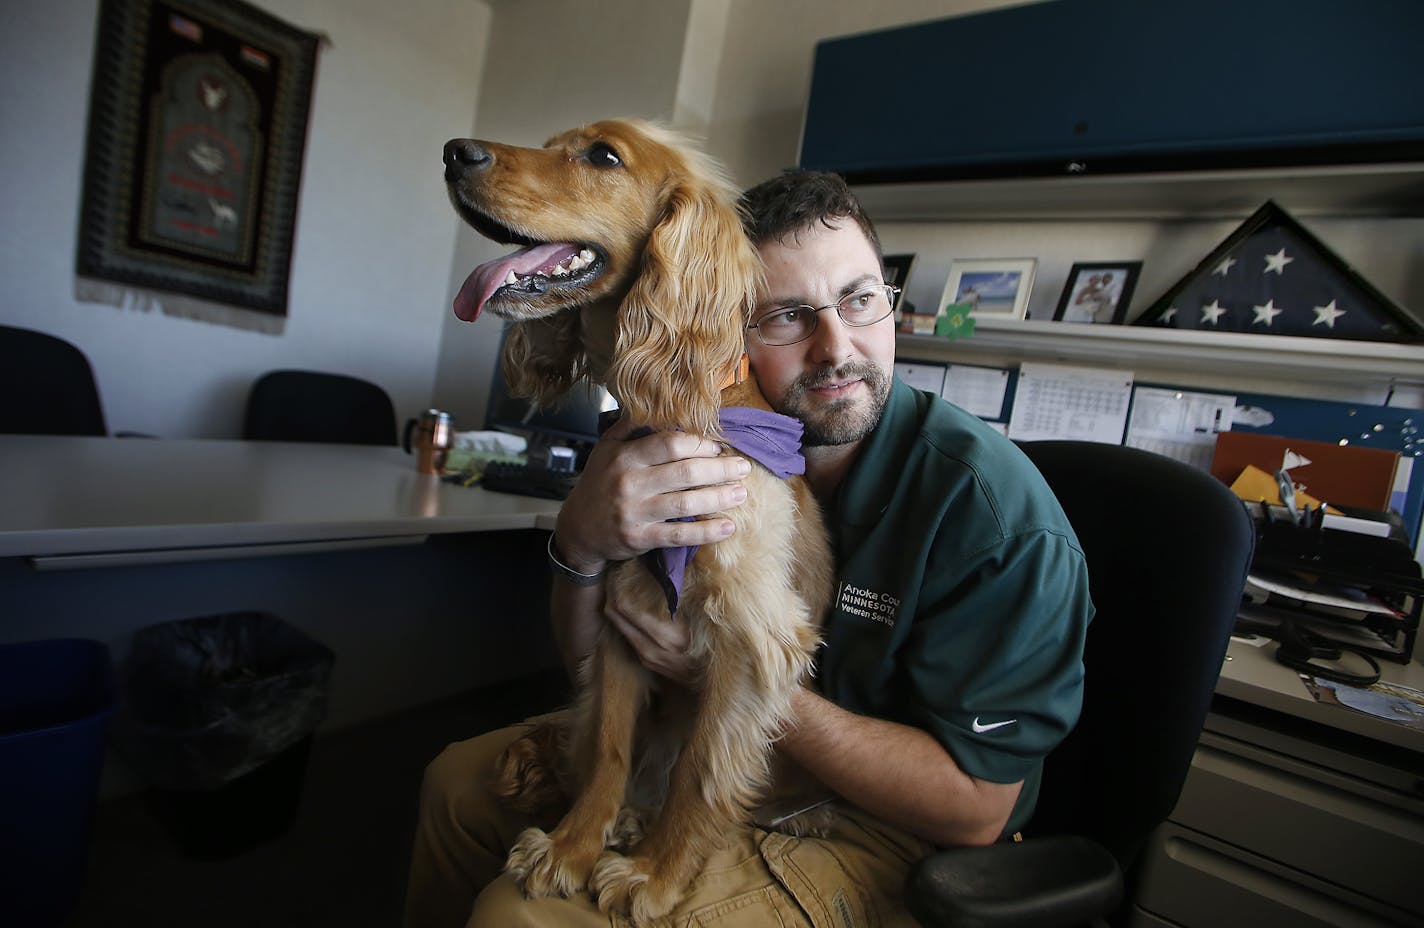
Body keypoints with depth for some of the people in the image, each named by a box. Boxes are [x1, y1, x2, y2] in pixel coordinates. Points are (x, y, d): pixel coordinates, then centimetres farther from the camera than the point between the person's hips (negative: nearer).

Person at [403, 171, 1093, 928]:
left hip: (879, 831, -5)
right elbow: (592, 656, -5)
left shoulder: (997, 512, -26)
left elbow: (976, 807, -22)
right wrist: (580, 544, -28)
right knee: (460, 782, 11)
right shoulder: (710, 445, -10)